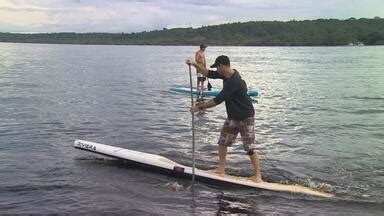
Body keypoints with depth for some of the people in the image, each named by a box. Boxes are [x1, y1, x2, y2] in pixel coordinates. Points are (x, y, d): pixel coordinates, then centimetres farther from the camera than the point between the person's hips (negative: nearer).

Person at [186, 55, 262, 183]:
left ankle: (258, 176, 2)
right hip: (232, 116, 9)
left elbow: (218, 100, -31)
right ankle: (221, 169, 23)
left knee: (250, 148, -7)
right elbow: (209, 74, 8)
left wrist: (199, 107, -24)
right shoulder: (227, 75, -1)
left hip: (246, 117, -9)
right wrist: (194, 64, -5)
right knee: (222, 142, 12)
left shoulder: (234, 81, -30)